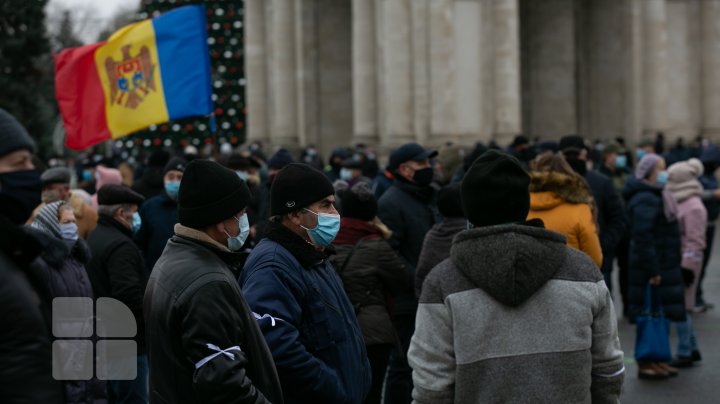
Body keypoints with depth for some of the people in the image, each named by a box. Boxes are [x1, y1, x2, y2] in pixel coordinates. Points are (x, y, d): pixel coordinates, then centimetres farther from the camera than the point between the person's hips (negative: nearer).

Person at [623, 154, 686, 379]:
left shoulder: (657, 196, 16)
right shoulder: (644, 200, -17)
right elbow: (642, 237, -23)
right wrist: (652, 270, -24)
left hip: (664, 266, 10)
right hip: (650, 269, -10)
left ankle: (655, 360, 24)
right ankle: (645, 365, 4)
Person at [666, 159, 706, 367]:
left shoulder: (694, 208, -16)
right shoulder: (680, 203, 14)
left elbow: (695, 241, -17)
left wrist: (687, 267, -18)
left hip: (686, 261, -9)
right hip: (675, 260, 9)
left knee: (681, 307, -5)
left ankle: (685, 353, 1)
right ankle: (692, 349, 23)